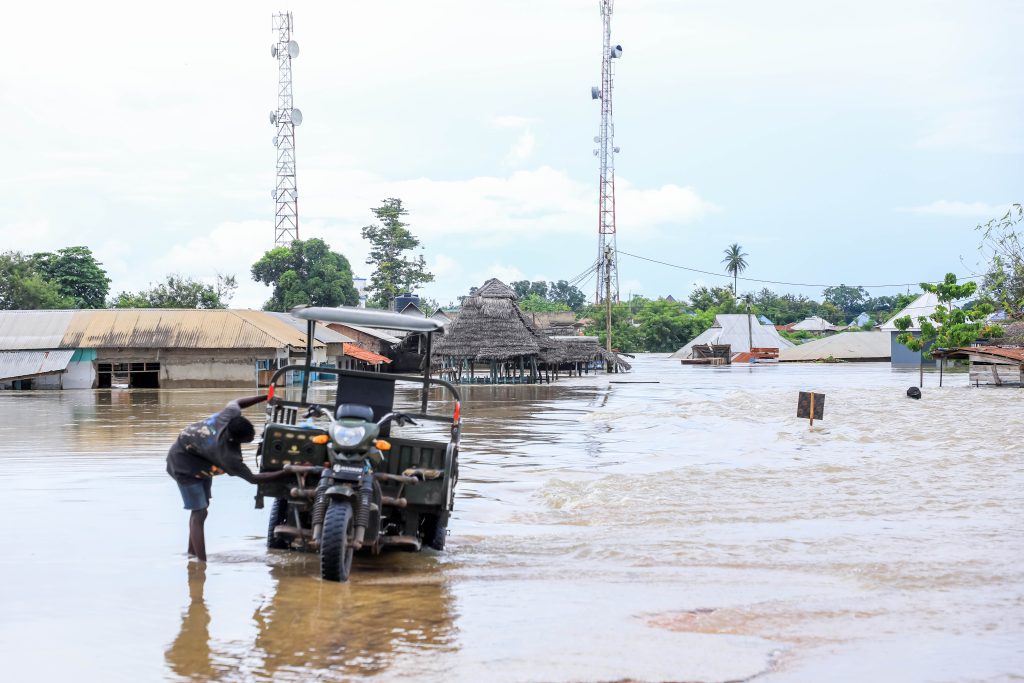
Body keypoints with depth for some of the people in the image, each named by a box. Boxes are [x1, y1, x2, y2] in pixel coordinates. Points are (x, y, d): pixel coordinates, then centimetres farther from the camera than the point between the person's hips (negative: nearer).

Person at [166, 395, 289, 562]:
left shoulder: (231, 415, -23)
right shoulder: (228, 456, -37)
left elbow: (235, 402, 3)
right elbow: (253, 478, -29)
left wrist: (267, 397, -1)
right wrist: (286, 473, -33)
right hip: (184, 463, -9)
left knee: (200, 509, 13)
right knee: (199, 513, -13)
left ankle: (192, 552, 23)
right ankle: (202, 562, -17)